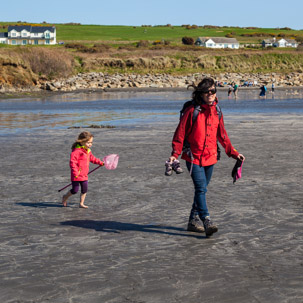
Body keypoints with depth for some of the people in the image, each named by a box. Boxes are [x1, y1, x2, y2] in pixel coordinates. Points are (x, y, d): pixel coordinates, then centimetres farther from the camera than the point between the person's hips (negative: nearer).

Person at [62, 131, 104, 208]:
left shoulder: (88, 151, 10)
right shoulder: (76, 151, -20)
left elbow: (92, 158, 29)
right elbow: (72, 162, -25)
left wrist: (100, 162, 23)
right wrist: (75, 172, -31)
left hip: (84, 175, 8)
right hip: (77, 175, -8)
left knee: (84, 190, 8)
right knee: (75, 190, 0)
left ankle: (81, 203, 21)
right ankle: (65, 197, 26)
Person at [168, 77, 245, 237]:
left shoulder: (216, 112, 7)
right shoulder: (192, 111, -9)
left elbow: (222, 135, 18)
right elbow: (180, 133, -7)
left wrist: (233, 153, 18)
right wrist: (175, 154, -15)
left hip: (210, 157, 6)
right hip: (193, 157, -6)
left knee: (202, 189, 13)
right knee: (201, 188, -16)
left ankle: (194, 220, 24)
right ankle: (206, 221, -20)